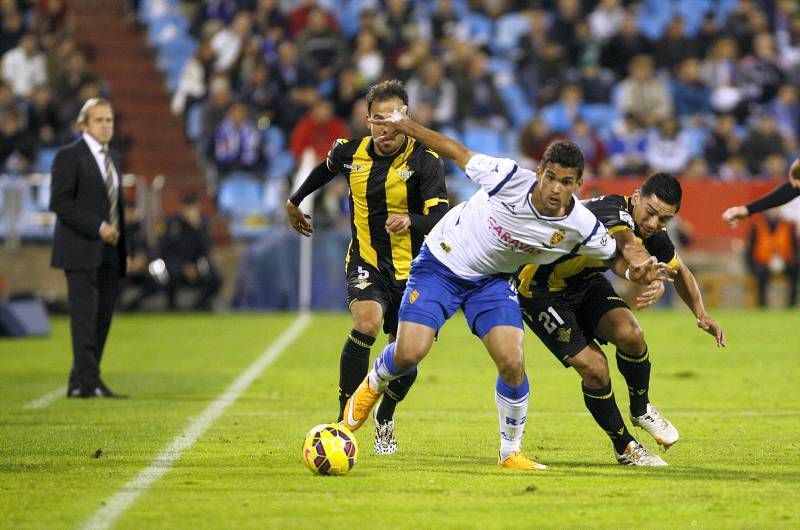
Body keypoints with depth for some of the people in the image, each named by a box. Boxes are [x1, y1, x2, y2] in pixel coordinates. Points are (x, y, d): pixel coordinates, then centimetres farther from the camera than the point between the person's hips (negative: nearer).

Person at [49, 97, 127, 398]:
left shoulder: (112, 158, 19)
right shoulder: (70, 156, -5)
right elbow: (60, 202, -13)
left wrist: (118, 234, 10)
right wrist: (97, 228, -18)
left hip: (110, 253, 7)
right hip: (82, 252, -7)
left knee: (102, 320, 3)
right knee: (85, 316, -11)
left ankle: (79, 384, 6)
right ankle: (89, 382, -15)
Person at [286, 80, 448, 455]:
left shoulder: (425, 161, -15)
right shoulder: (351, 153, -4)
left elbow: (442, 219, -26)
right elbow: (325, 169, 21)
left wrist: (410, 221, -46)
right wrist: (295, 202, 34)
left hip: (411, 270, 0)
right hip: (367, 265, 0)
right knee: (367, 323, -30)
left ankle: (385, 418, 38)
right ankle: (344, 420, -25)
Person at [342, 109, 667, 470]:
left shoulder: (580, 226, -20)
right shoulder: (511, 179, -29)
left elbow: (615, 251, -1)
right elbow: (459, 154, -15)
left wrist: (639, 265, -22)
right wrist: (405, 126, -11)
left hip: (491, 280, 3)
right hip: (440, 264, -3)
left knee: (512, 364, -15)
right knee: (409, 353, -15)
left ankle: (510, 452, 8)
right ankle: (372, 386, 23)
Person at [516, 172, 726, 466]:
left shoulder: (653, 234, -8)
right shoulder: (613, 214, -33)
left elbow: (680, 271, 13)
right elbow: (625, 240, -59)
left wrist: (701, 314, -3)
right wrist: (654, 280, -78)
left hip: (586, 282, 6)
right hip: (539, 288, -6)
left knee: (630, 334, -20)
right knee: (594, 367, -17)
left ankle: (641, 410, 7)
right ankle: (624, 447, 5)